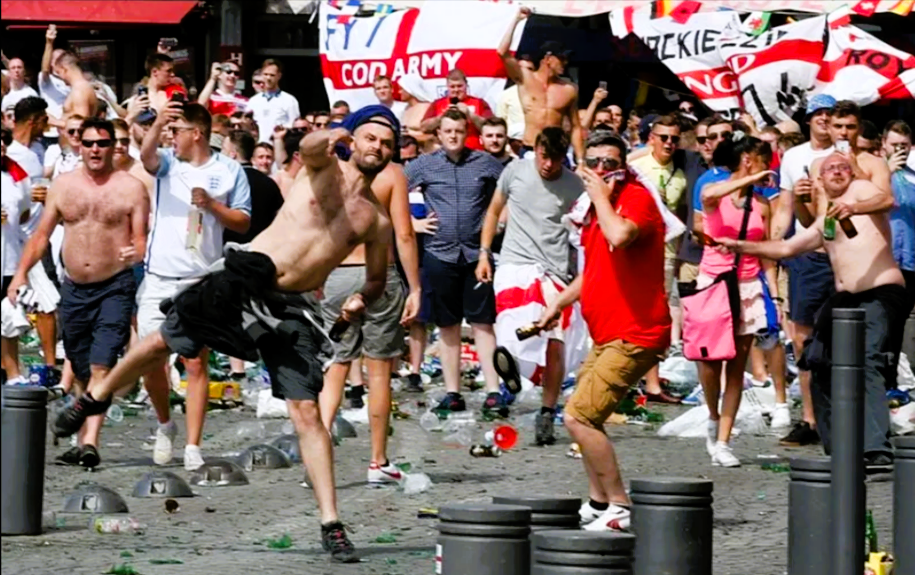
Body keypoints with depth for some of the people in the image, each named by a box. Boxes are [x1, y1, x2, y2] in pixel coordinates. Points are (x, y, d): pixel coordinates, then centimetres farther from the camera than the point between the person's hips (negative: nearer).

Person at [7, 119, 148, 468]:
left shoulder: (131, 188, -1)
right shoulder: (63, 186, 10)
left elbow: (142, 238, -3)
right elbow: (42, 235, 14)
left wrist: (137, 253, -26)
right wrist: (21, 273, 4)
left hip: (115, 287, -4)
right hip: (74, 289, 5)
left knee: (101, 365, -16)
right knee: (81, 371, 10)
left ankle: (89, 443, -24)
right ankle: (84, 437, 20)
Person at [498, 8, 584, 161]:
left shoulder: (569, 90, 5)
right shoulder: (525, 78, 2)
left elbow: (576, 128, 10)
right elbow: (503, 52, -10)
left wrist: (581, 160, 3)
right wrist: (516, 20, -8)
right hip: (529, 152, -1)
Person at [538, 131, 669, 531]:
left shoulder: (636, 198, -13)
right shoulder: (596, 207, 15)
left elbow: (620, 235, -37)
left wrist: (602, 195, -22)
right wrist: (559, 303, 29)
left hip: (633, 336, -10)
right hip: (607, 335, 10)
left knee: (578, 417, -16)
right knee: (585, 417, 20)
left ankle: (620, 508, -11)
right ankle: (598, 504, 32)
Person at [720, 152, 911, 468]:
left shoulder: (860, 190, 4)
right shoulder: (823, 223, 26)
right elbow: (785, 248, 31)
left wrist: (853, 208, -39)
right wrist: (740, 246, 23)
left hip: (881, 294, -9)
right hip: (844, 299, 9)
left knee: (869, 364, -25)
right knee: (820, 364, 14)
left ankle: (877, 450, -38)